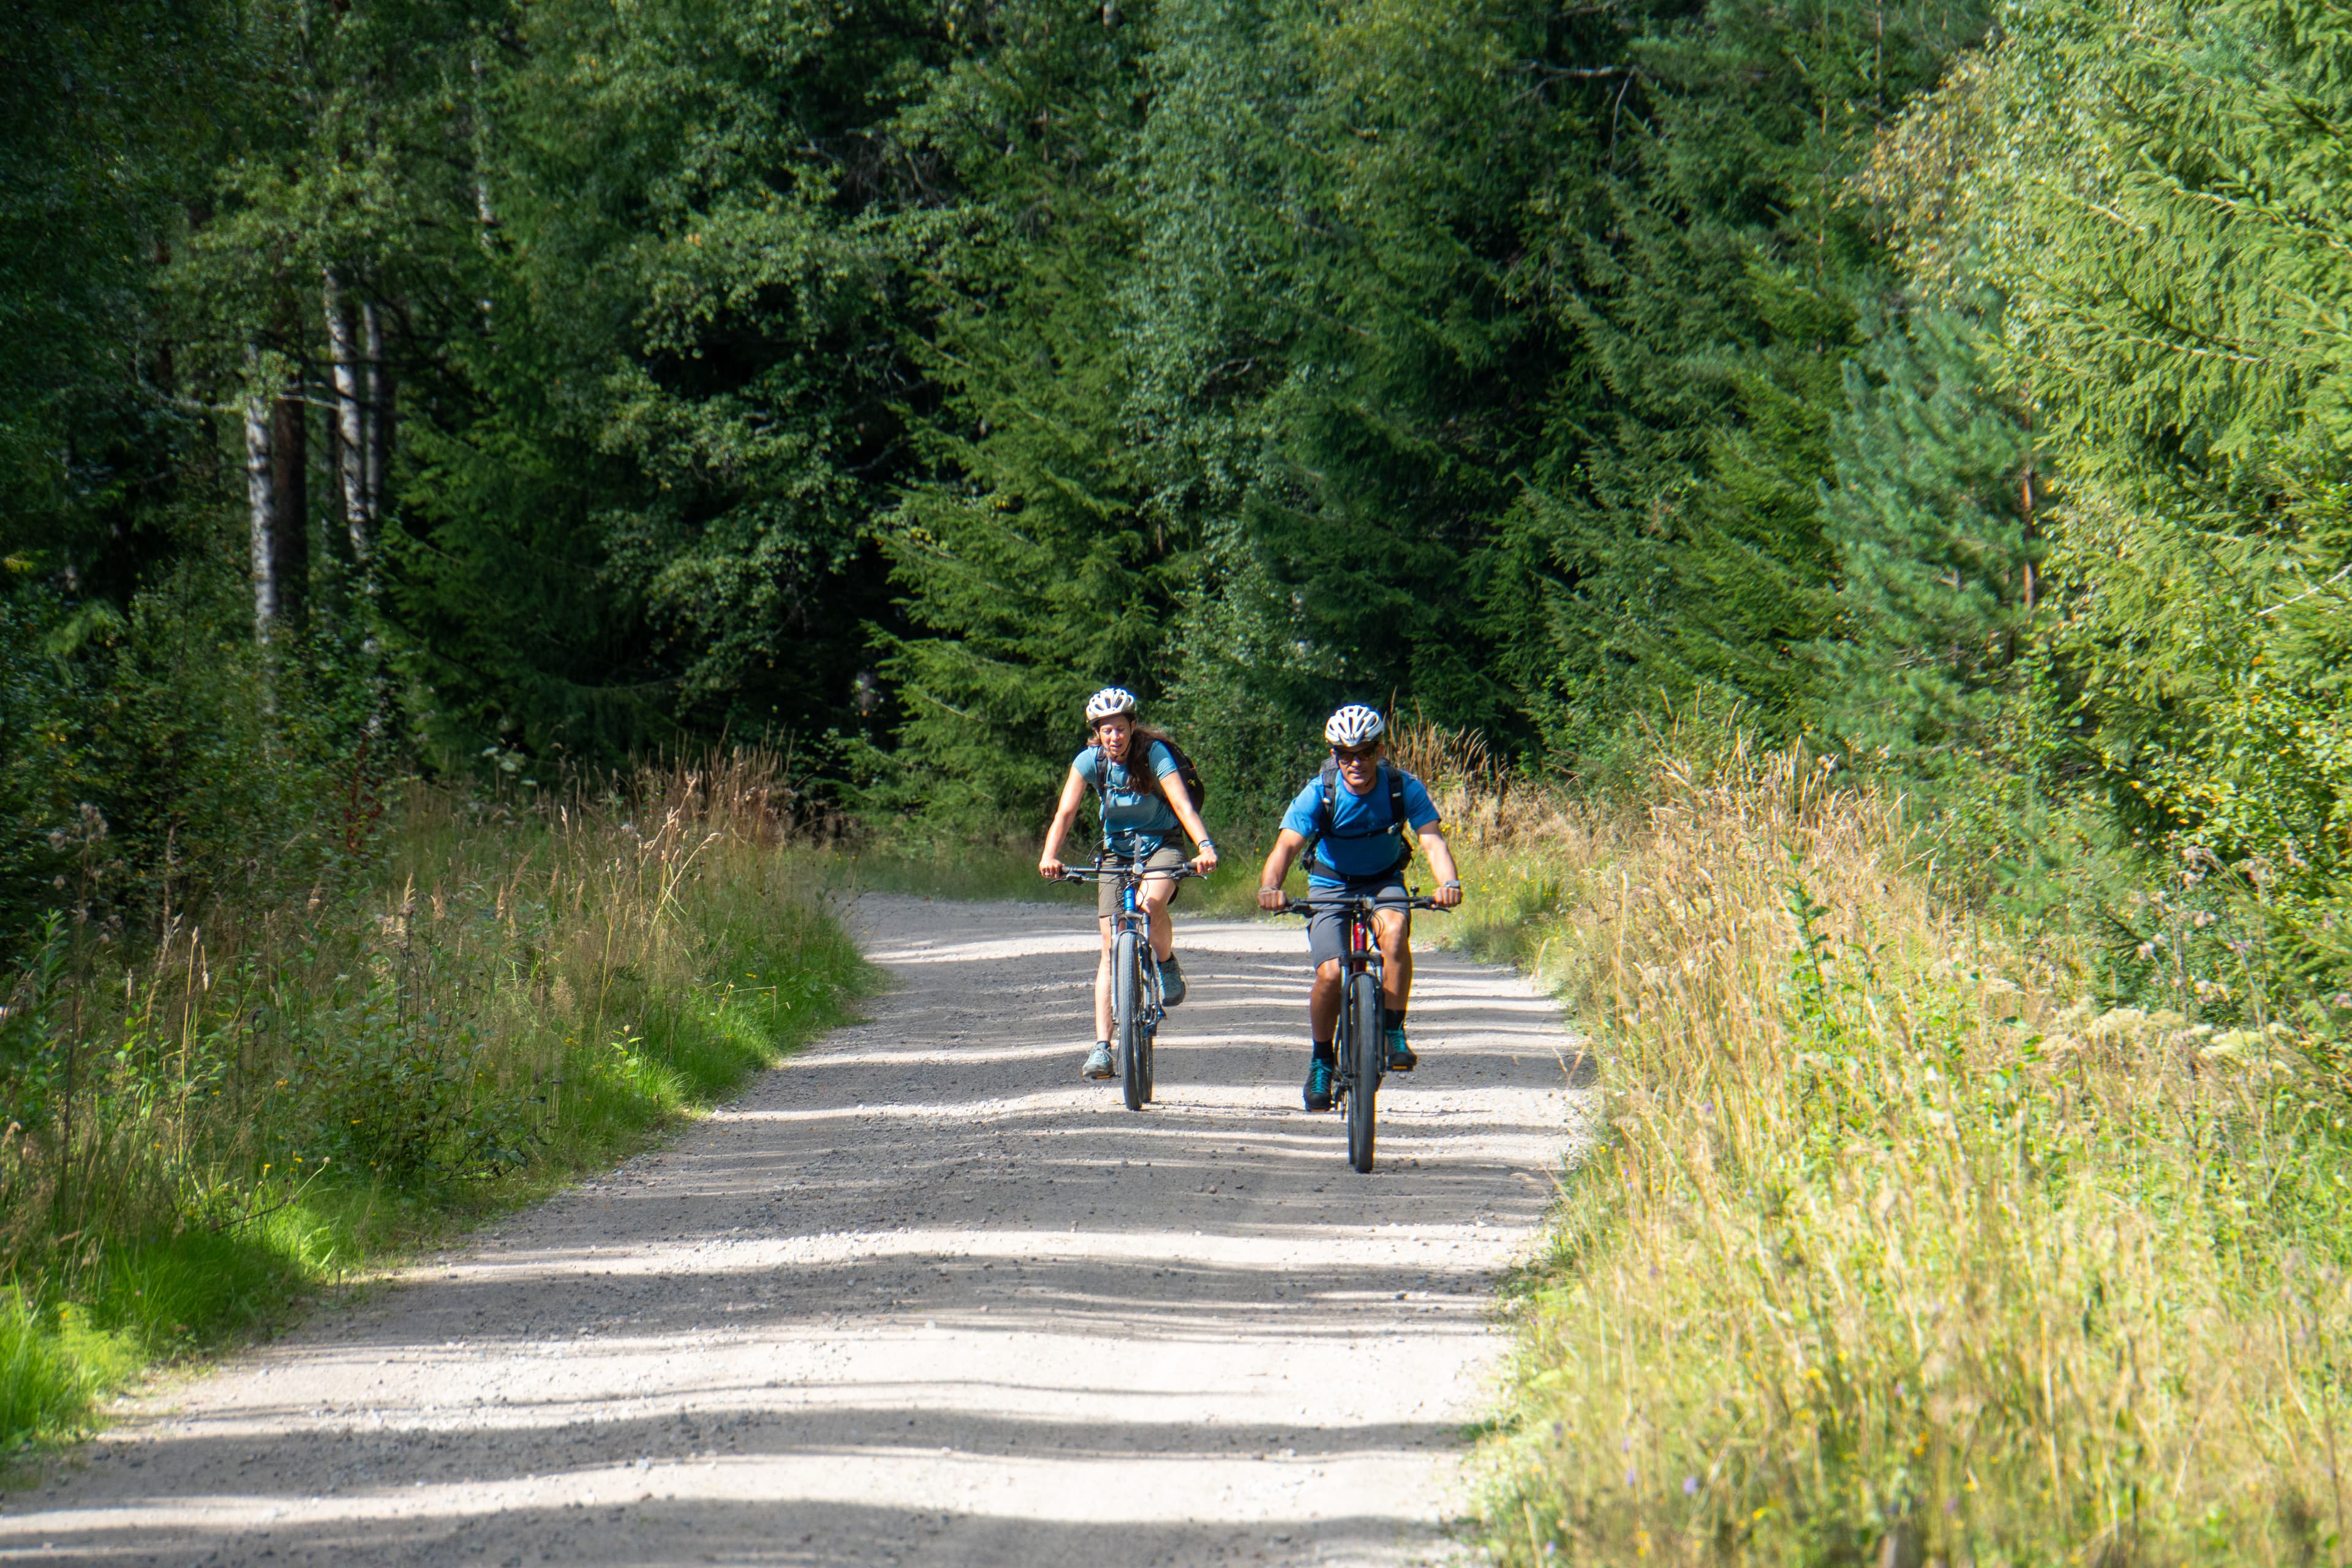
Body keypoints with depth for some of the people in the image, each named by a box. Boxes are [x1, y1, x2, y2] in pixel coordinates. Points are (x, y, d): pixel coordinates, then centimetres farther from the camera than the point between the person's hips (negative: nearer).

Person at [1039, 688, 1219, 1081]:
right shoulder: (1090, 761, -11)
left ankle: (1167, 963, -3)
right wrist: (1049, 856, -37)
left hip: (1160, 846, -2)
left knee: (1151, 903, -36)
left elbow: (1182, 803, -29)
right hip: (1117, 852, 2)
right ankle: (1102, 1048, -12)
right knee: (1111, 949, -9)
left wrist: (1205, 846, -46)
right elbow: (1065, 813, -19)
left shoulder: (1153, 753, -18)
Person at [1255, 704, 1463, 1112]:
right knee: (1330, 973, -21)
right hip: (1330, 886, 0)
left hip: (1384, 883, 1)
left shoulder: (1404, 788, -19)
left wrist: (1450, 883, -50)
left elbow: (1433, 840, -29)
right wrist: (1270, 887, -52)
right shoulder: (1319, 793, -21)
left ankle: (1394, 1034, -20)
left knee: (1394, 929, -33)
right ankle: (1321, 1059, 4)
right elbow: (1286, 847, -31)